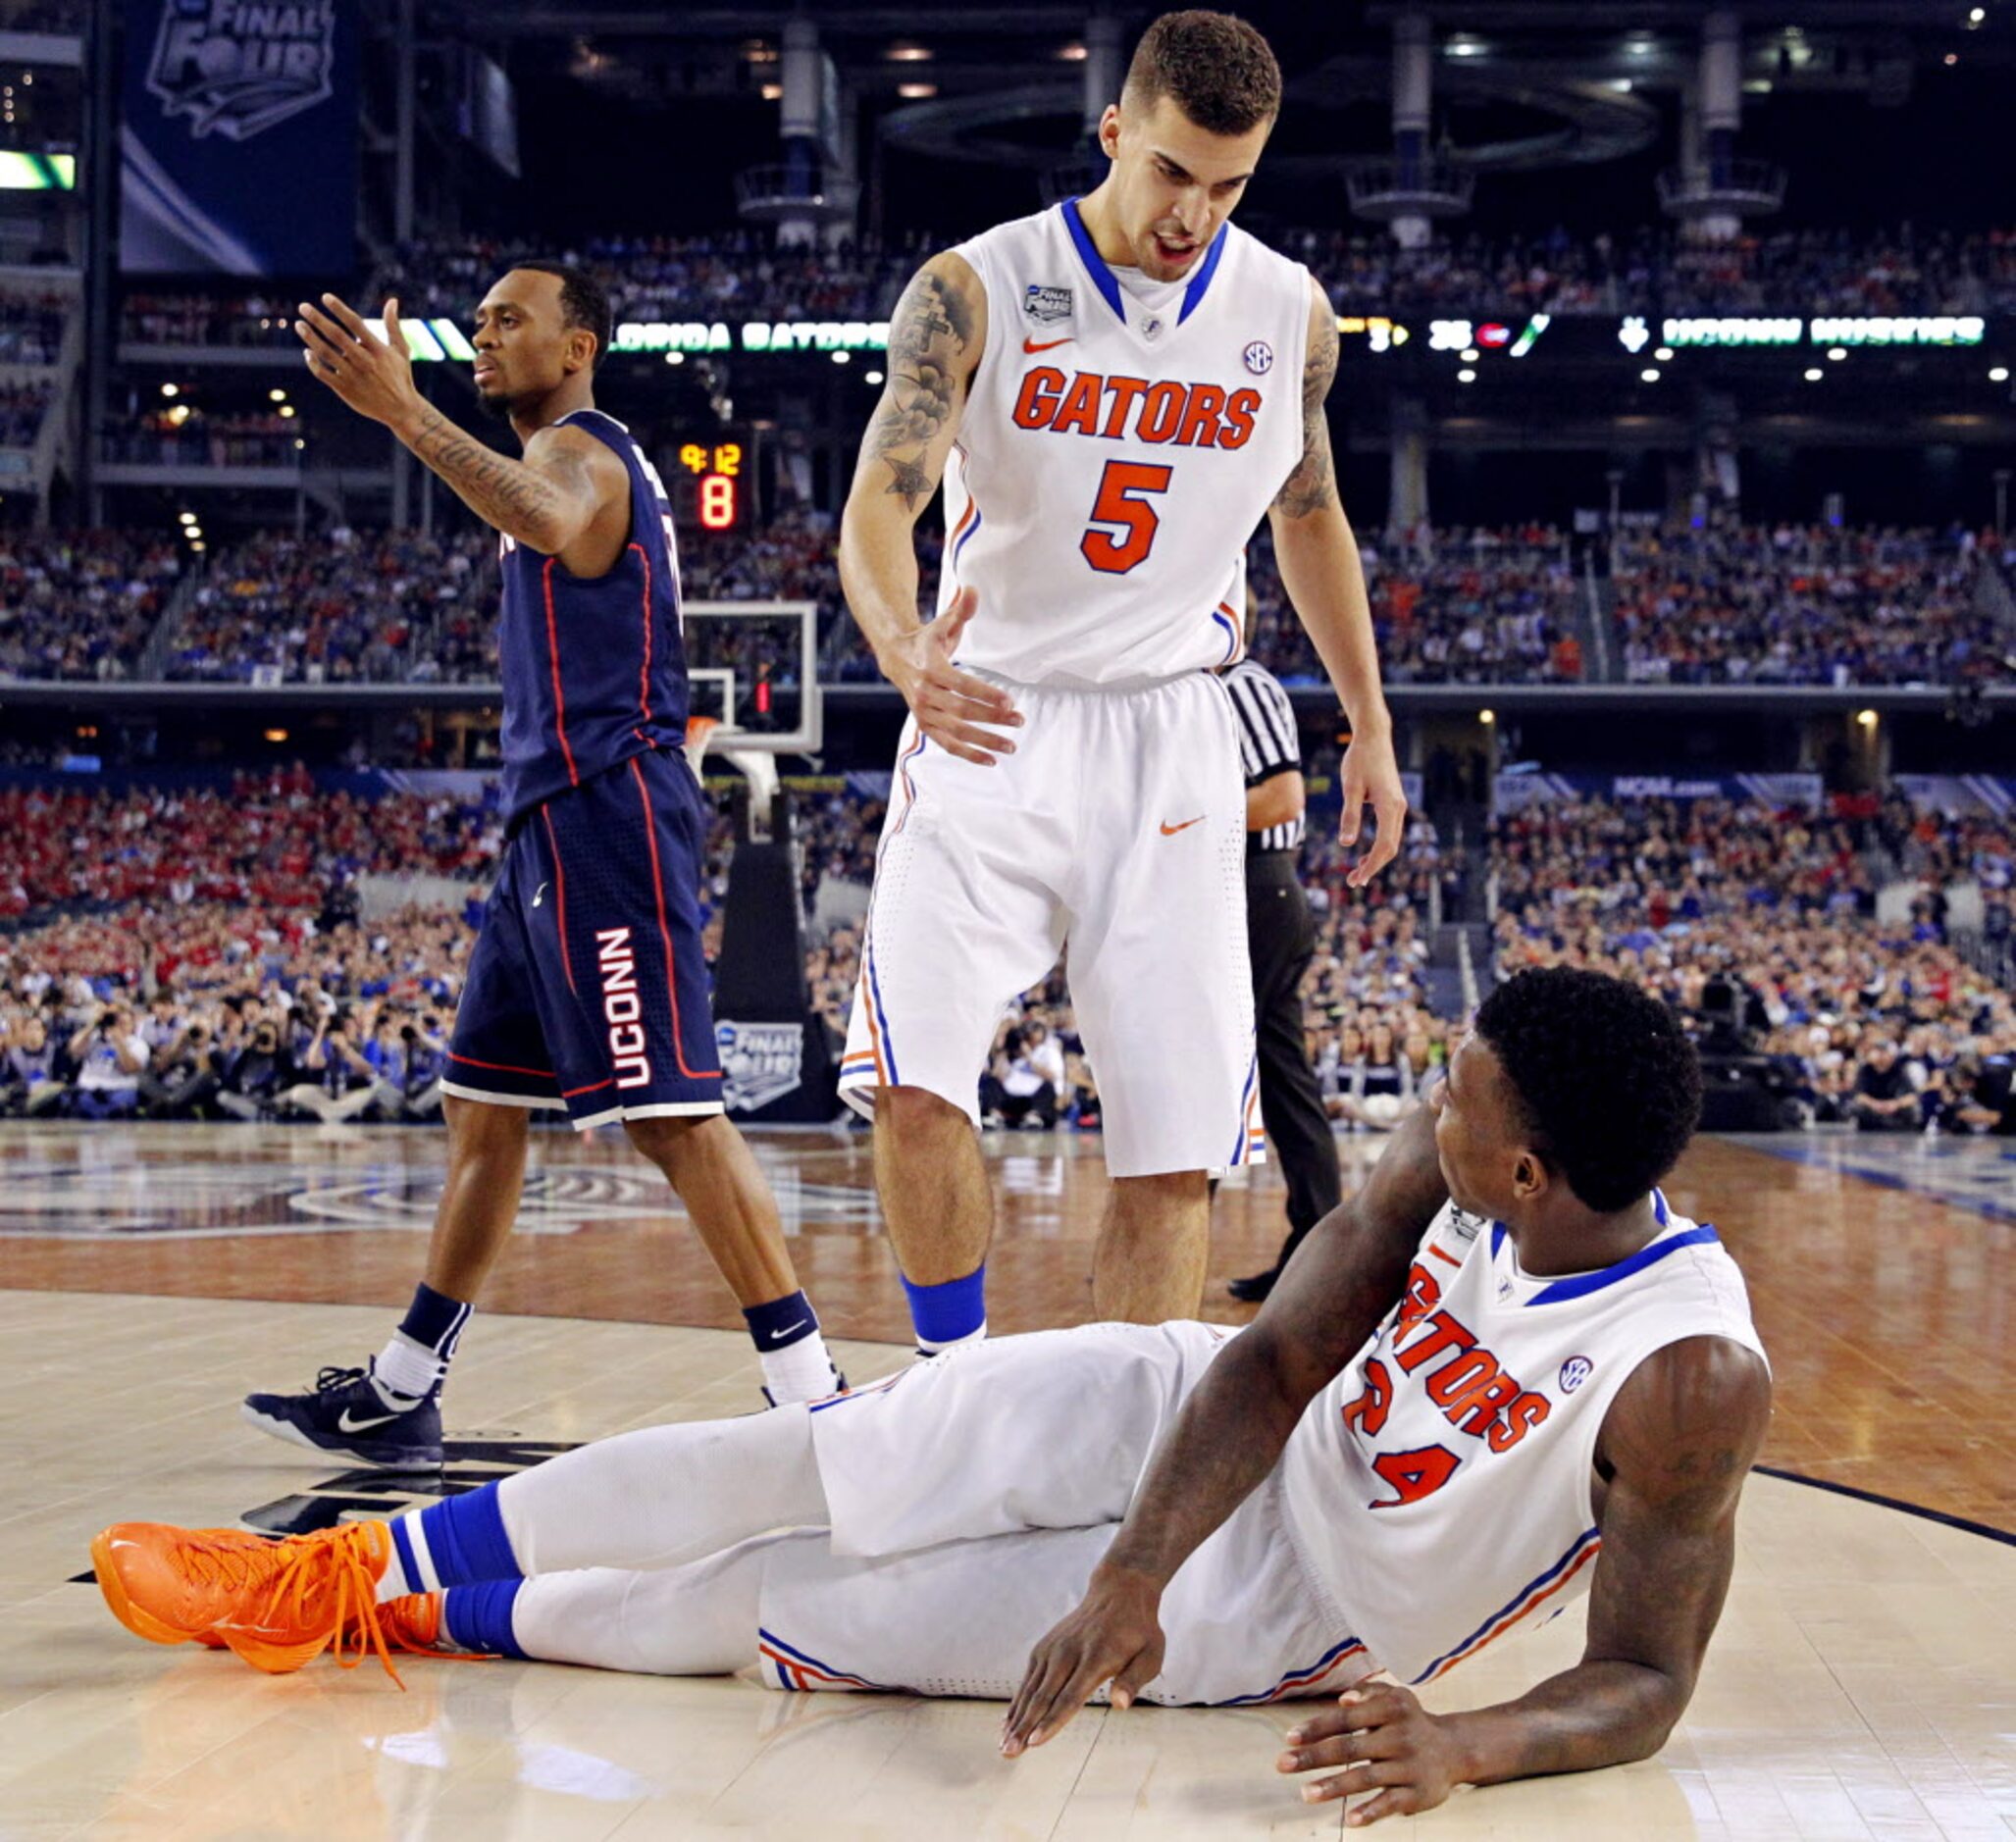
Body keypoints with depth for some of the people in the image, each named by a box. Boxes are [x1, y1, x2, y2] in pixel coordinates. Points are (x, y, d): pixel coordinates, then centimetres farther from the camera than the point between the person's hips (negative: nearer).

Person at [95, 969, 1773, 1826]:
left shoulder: (1692, 1384, -31)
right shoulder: (1448, 1160, -15)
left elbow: (1645, 1684, -26)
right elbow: (1277, 1359, -11)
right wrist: (1130, 1578, -25)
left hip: (1274, 1614, -4)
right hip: (1209, 1427, 4)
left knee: (774, 1614, -4)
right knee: (786, 1467, -4)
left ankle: (435, 1615, 15)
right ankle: (368, 1569, 12)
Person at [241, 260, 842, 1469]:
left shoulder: (579, 449, -9)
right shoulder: (585, 460, 24)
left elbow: (548, 521, -36)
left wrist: (404, 413, -42)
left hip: (605, 816, -11)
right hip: (554, 823, 11)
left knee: (672, 1110, -14)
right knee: (483, 1110, 13)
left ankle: (810, 1394, -13)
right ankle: (399, 1395, 21)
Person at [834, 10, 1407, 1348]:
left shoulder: (1289, 314, 2)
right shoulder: (975, 290, -8)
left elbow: (1309, 511, 18)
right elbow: (880, 501, -18)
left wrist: (1371, 724, 20)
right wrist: (907, 652, -39)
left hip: (1171, 746, 2)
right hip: (988, 732, -2)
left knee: (1176, 1155, -2)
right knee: (916, 1089, -18)